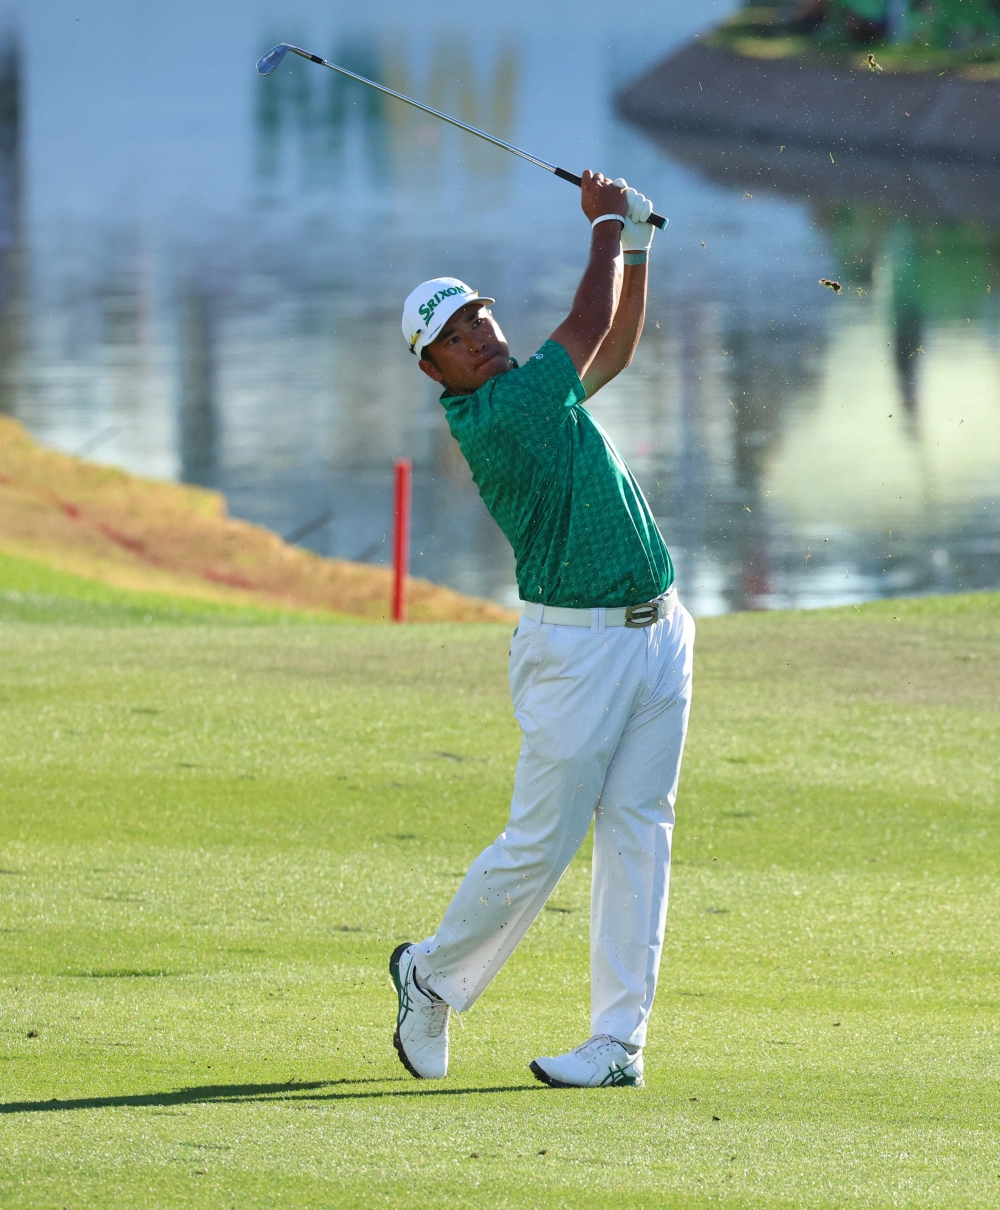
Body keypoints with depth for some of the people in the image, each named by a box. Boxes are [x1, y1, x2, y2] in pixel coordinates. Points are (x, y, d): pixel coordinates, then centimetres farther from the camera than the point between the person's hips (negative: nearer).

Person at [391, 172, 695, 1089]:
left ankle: (620, 1041, 2)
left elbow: (617, 344, 25)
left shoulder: (530, 388, 11)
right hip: (576, 643, -8)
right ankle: (433, 976, 21)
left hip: (657, 630, 8)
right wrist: (607, 227, -1)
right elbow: (589, 324, -14)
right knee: (540, 842, -2)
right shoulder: (488, 419, -16)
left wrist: (635, 240, 13)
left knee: (638, 834, 2)